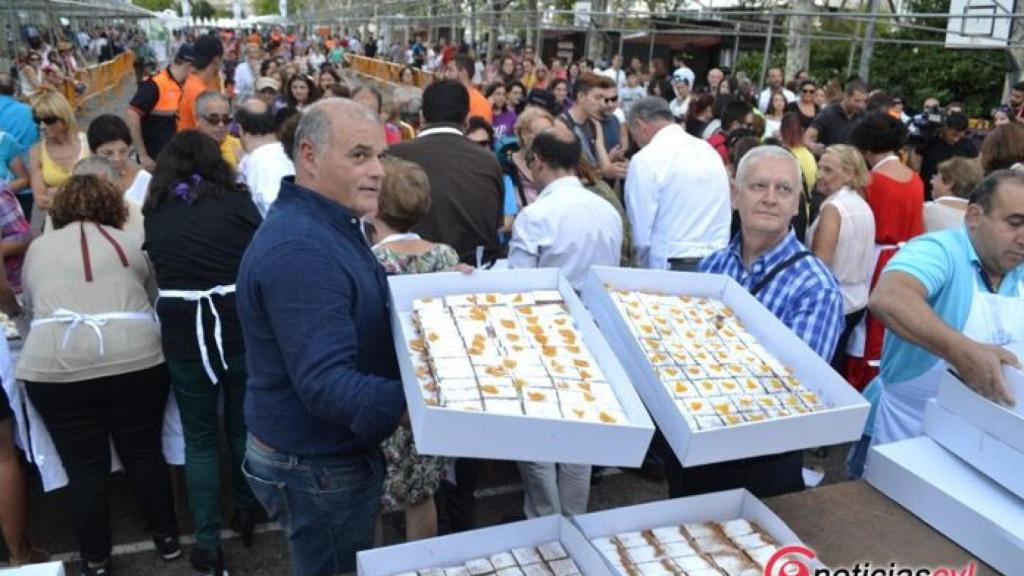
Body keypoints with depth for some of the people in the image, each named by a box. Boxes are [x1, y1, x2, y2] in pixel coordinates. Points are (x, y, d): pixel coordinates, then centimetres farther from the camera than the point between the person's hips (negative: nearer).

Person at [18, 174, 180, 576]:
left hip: (57, 368, 0)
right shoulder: (130, 245, 13)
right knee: (144, 455, 15)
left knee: (84, 469, 10)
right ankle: (167, 538, 27)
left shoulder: (38, 247, 16)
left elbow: (30, 310, 28)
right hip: (136, 359, 0)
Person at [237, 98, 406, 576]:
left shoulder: (327, 225, 6)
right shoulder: (301, 249, -29)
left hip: (332, 455, 10)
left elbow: (353, 315, 17)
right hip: (319, 469, -10)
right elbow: (327, 386, -35)